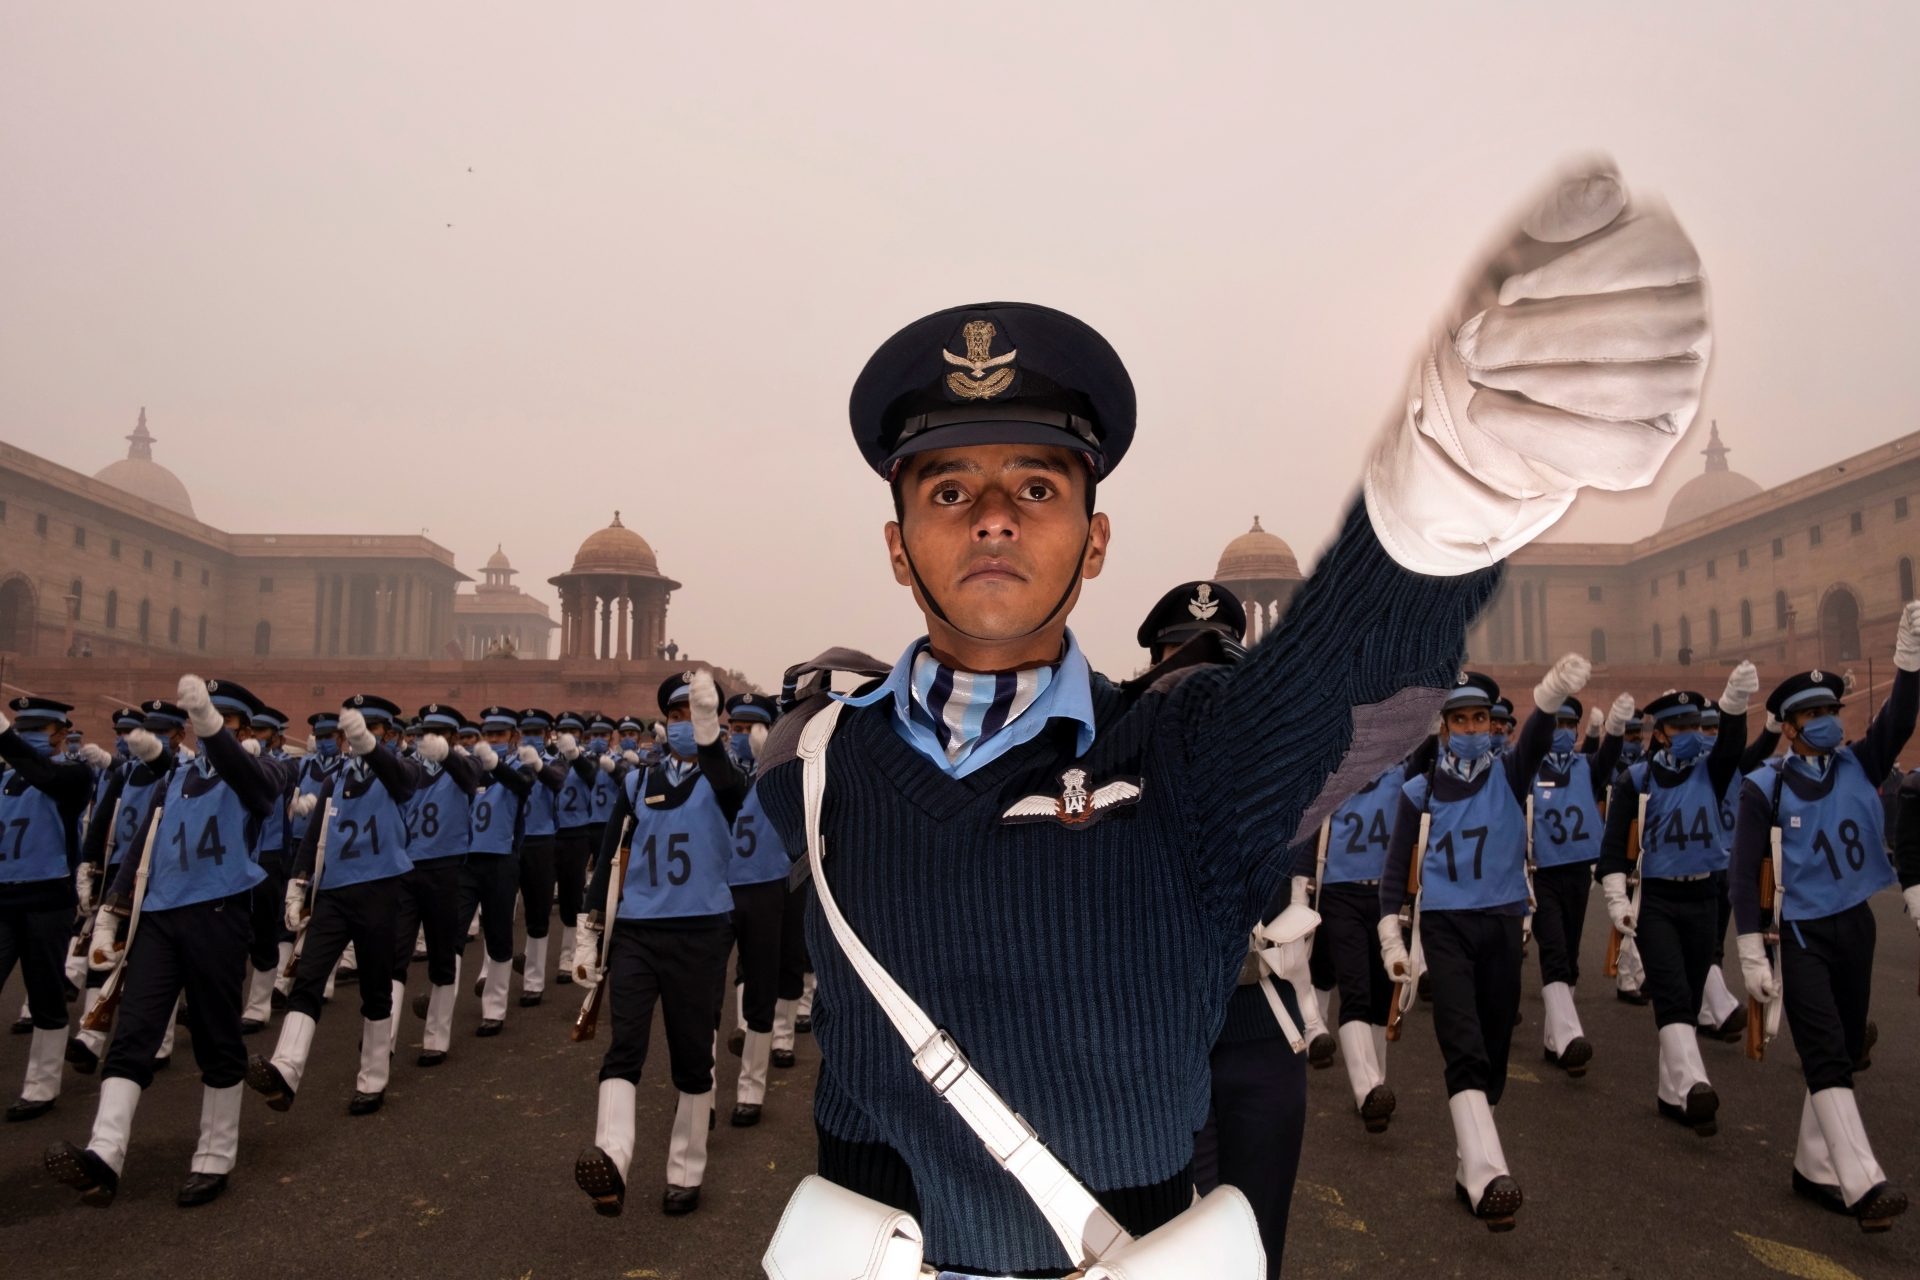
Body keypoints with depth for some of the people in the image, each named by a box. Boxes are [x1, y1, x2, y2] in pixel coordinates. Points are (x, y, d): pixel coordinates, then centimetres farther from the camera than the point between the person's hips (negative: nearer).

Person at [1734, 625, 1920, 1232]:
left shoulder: (1858, 766, 3)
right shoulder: (1765, 787, -9)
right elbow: (1745, 873, -10)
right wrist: (1752, 958, -13)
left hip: (1857, 926, 5)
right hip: (1801, 935, -5)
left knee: (1846, 1054, 11)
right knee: (1827, 1057, -11)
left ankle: (1814, 1169, 22)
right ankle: (1864, 1184, -14)